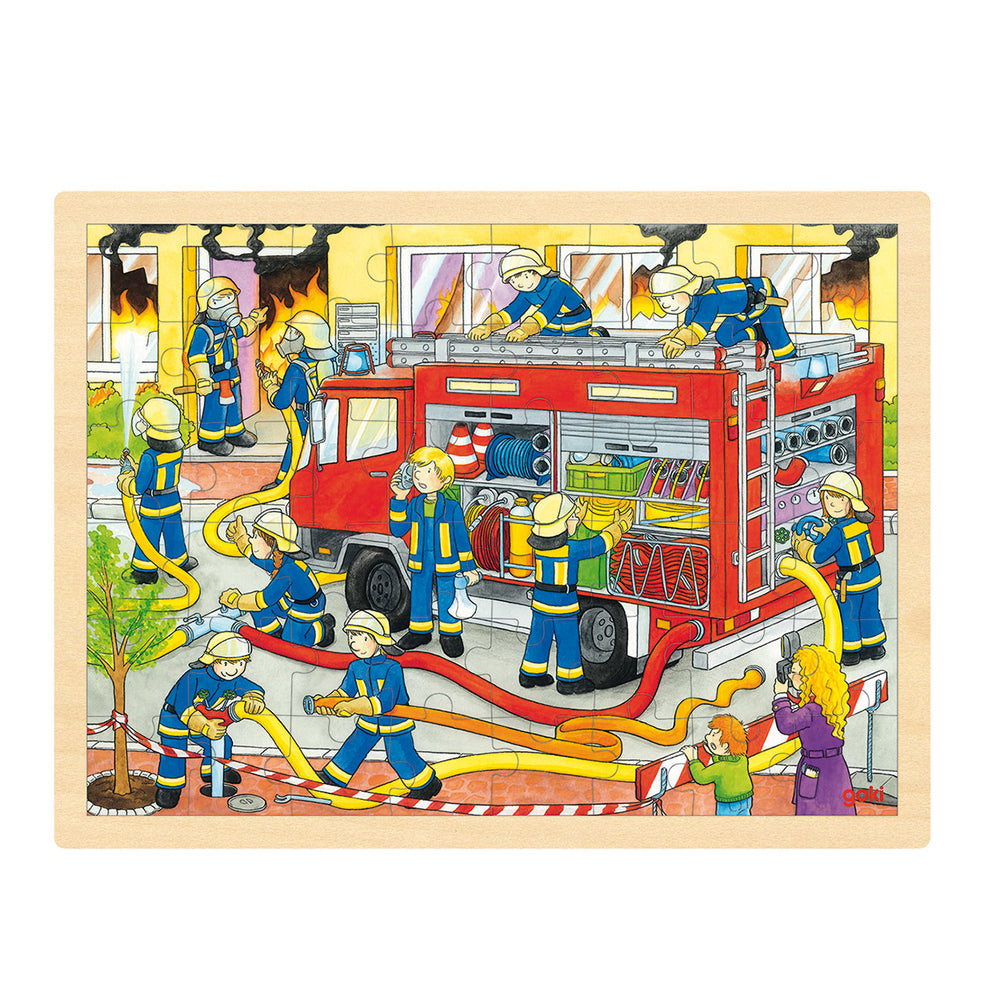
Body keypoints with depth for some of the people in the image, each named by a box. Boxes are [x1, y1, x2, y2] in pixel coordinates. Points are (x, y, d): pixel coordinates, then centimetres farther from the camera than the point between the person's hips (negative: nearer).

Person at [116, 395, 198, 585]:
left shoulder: (149, 458, -31)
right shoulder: (178, 450, -11)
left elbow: (138, 487, -22)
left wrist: (123, 481, -3)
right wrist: (135, 465, 11)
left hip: (152, 506, -5)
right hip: (173, 500, 5)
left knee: (148, 538, 12)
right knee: (173, 534, 21)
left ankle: (145, 572, 25)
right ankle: (178, 562, 38)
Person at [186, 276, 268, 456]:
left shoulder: (227, 326, 3)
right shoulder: (202, 331, -24)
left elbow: (240, 330, 27)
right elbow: (195, 356, -26)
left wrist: (254, 320, 38)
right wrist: (203, 380, -31)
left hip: (231, 375, 9)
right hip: (215, 379, -9)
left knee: (233, 405, 21)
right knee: (215, 409, 2)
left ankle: (234, 433, 38)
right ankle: (210, 439, 18)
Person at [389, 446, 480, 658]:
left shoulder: (451, 508, -11)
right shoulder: (414, 505, -1)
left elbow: (461, 538, -6)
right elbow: (398, 530, -2)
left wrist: (468, 567, -5)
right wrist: (399, 500, -9)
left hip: (446, 564, -4)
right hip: (420, 563, 4)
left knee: (447, 600, 3)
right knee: (419, 597, 13)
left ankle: (450, 634, 20)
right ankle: (420, 631, 31)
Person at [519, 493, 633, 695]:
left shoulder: (538, 543, -7)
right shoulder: (572, 550, -25)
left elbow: (559, 531, 16)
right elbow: (603, 542, -15)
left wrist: (580, 514, 23)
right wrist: (622, 523, 0)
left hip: (540, 600, 6)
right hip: (564, 603, -6)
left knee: (539, 636, 17)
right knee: (568, 640, 8)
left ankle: (531, 673, 28)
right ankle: (569, 679, 18)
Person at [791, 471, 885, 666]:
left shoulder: (838, 532, -25)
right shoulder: (860, 523, -3)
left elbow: (816, 555, -20)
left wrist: (799, 542, -5)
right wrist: (825, 529, 17)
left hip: (852, 581, -7)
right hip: (872, 574, 7)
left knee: (848, 615, 10)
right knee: (869, 612, 20)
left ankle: (851, 651, 21)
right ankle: (874, 647, 31)